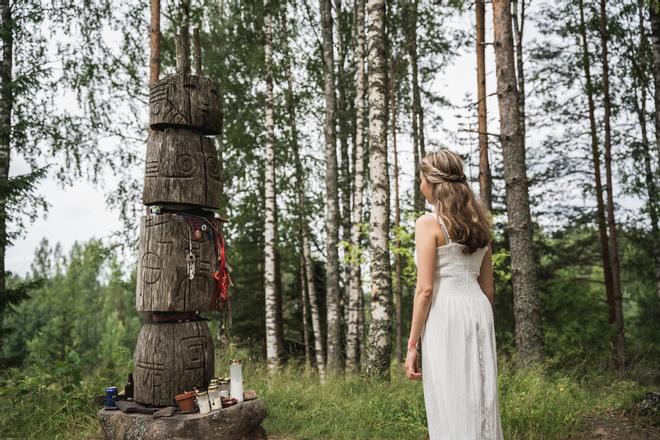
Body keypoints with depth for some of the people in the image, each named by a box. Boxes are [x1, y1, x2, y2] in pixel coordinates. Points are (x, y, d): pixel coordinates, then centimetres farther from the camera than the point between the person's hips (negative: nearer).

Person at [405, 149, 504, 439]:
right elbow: (488, 287, 15)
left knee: (450, 407, 0)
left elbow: (425, 289, -13)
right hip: (479, 311, 7)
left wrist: (412, 344, -9)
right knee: (481, 402, 13)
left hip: (445, 316, -7)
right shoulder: (478, 222, 13)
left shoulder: (429, 223, -8)